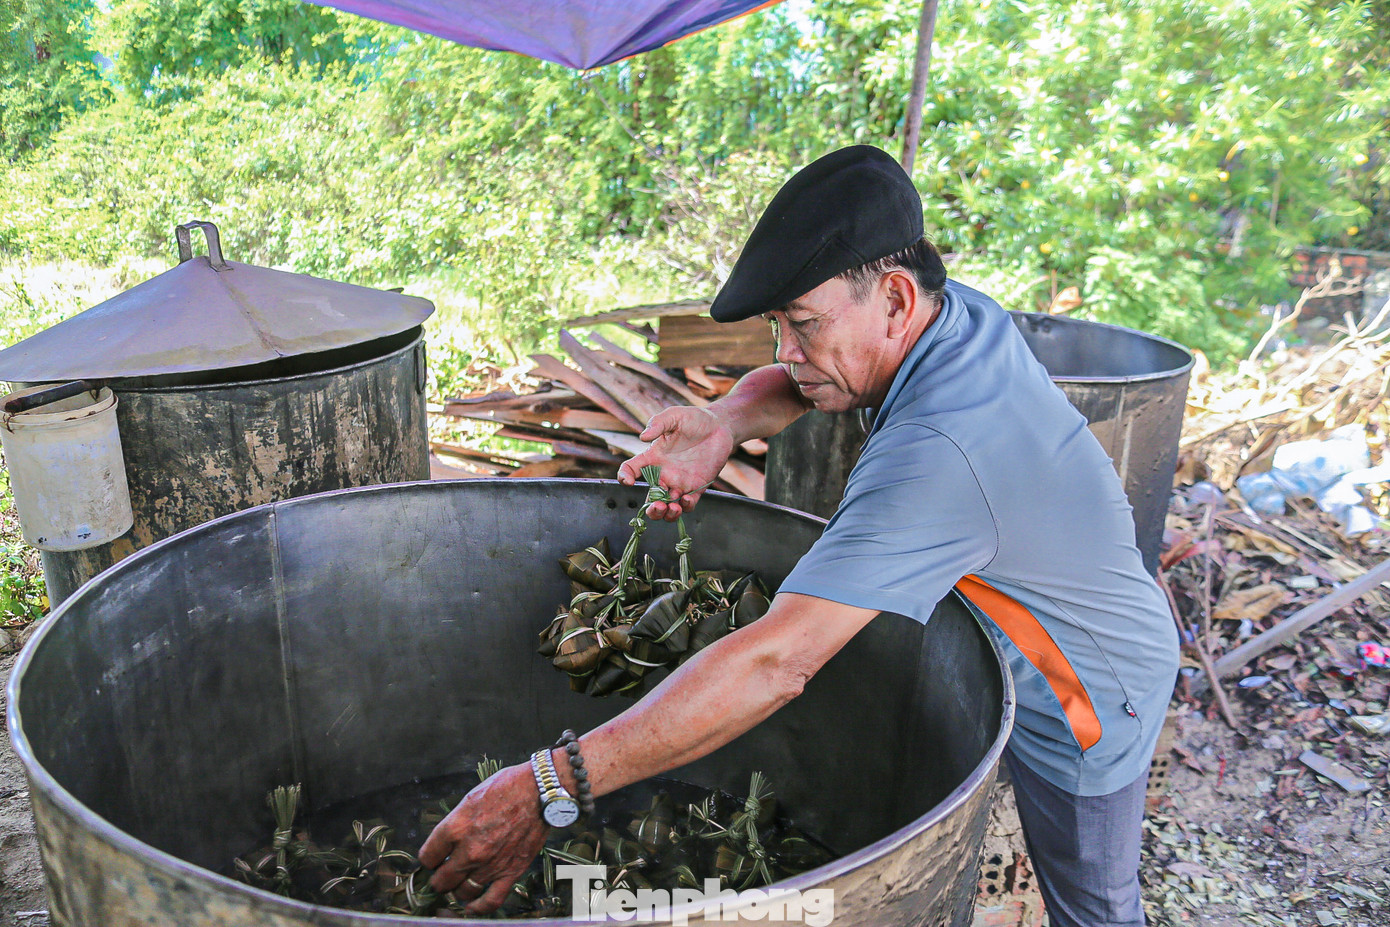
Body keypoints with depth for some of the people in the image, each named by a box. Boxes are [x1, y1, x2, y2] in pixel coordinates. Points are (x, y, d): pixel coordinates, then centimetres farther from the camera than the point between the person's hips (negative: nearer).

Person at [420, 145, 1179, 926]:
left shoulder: (936, 454, -42)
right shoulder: (959, 308, -14)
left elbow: (777, 663, -48)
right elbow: (796, 382, 1)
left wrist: (550, 789, -46)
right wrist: (725, 424, -24)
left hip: (1089, 709, -7)